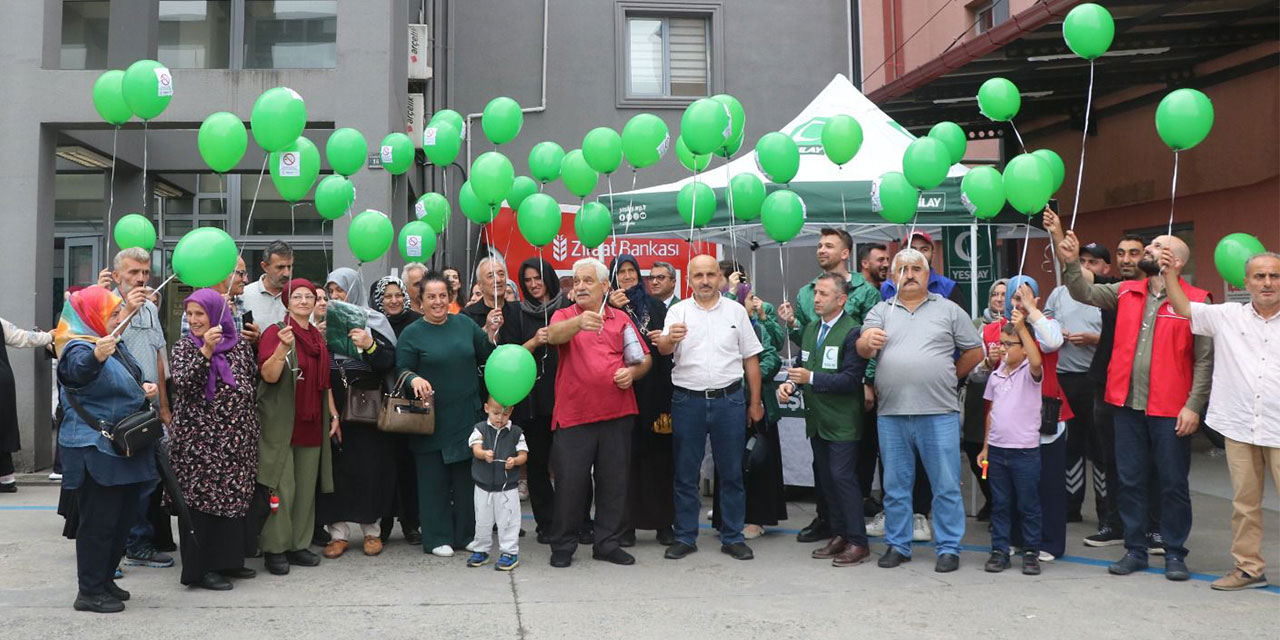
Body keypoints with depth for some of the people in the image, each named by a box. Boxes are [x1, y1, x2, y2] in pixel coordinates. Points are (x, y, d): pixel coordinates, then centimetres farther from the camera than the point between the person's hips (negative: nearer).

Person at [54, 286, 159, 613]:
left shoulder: (115, 344, 12)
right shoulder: (78, 348, -16)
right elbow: (78, 369, -42)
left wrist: (144, 388, 8)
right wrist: (96, 356, -63)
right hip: (95, 451, -9)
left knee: (123, 518, 15)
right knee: (99, 521, -3)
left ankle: (105, 579, 27)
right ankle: (89, 592, 6)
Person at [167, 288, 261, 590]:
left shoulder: (240, 345, 7)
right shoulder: (184, 347, 0)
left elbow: (253, 387, 12)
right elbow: (183, 383, -18)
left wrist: (252, 432, 11)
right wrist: (206, 351, -28)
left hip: (235, 440, 4)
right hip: (199, 440, -3)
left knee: (235, 496, 9)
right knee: (201, 498, -2)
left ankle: (228, 560, 22)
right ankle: (200, 568, 7)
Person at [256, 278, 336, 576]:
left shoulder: (318, 336, 15)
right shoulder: (275, 332, -5)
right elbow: (269, 375, -16)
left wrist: (333, 414, 15)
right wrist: (283, 346, -30)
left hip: (312, 425, 6)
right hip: (281, 425, -6)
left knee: (307, 487, 8)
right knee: (282, 488, -5)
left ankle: (298, 545, 17)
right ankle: (274, 549, 5)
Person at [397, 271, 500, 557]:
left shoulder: (464, 324, 7)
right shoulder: (411, 334, -2)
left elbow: (487, 357, 11)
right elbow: (401, 371, -3)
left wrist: (491, 332, -5)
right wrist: (414, 379, -23)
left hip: (467, 417, 3)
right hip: (432, 421, -3)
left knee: (467, 478, 10)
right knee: (434, 480, 2)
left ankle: (467, 534, 22)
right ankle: (437, 538, 12)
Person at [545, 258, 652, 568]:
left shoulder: (621, 319, 12)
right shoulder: (565, 316, 4)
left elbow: (645, 358, 16)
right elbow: (553, 335, -21)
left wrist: (633, 372, -7)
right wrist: (579, 322, -41)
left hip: (617, 414, 3)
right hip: (574, 414, -2)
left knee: (614, 481, 8)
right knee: (570, 482, 1)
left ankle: (608, 543, 21)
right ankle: (562, 546, 14)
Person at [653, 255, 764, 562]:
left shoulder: (736, 311, 7)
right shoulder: (678, 311, 4)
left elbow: (751, 359, 10)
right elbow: (664, 349, -12)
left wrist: (755, 402, 7)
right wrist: (669, 339, -36)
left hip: (729, 398, 1)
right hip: (688, 399, 0)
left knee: (731, 472, 6)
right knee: (685, 472, 6)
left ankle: (733, 537, 17)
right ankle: (685, 537, 16)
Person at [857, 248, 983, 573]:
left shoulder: (949, 310, 9)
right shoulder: (881, 311, 11)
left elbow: (974, 351, 11)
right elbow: (862, 350, -5)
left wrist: (948, 378, 8)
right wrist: (867, 341, -27)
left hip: (939, 412, -1)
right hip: (891, 413, 2)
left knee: (946, 485, 2)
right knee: (895, 485, 10)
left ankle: (949, 548, 12)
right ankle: (897, 545, 20)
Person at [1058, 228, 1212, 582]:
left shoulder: (1196, 301, -5)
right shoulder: (1126, 293, 10)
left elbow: (1205, 359, -6)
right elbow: (1085, 293, 2)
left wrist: (1193, 406, -11)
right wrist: (1071, 262, -14)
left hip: (1170, 409, -4)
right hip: (1127, 405, 4)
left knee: (1173, 483, 6)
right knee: (1130, 480, 11)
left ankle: (1174, 553, 20)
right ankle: (1135, 549, 22)